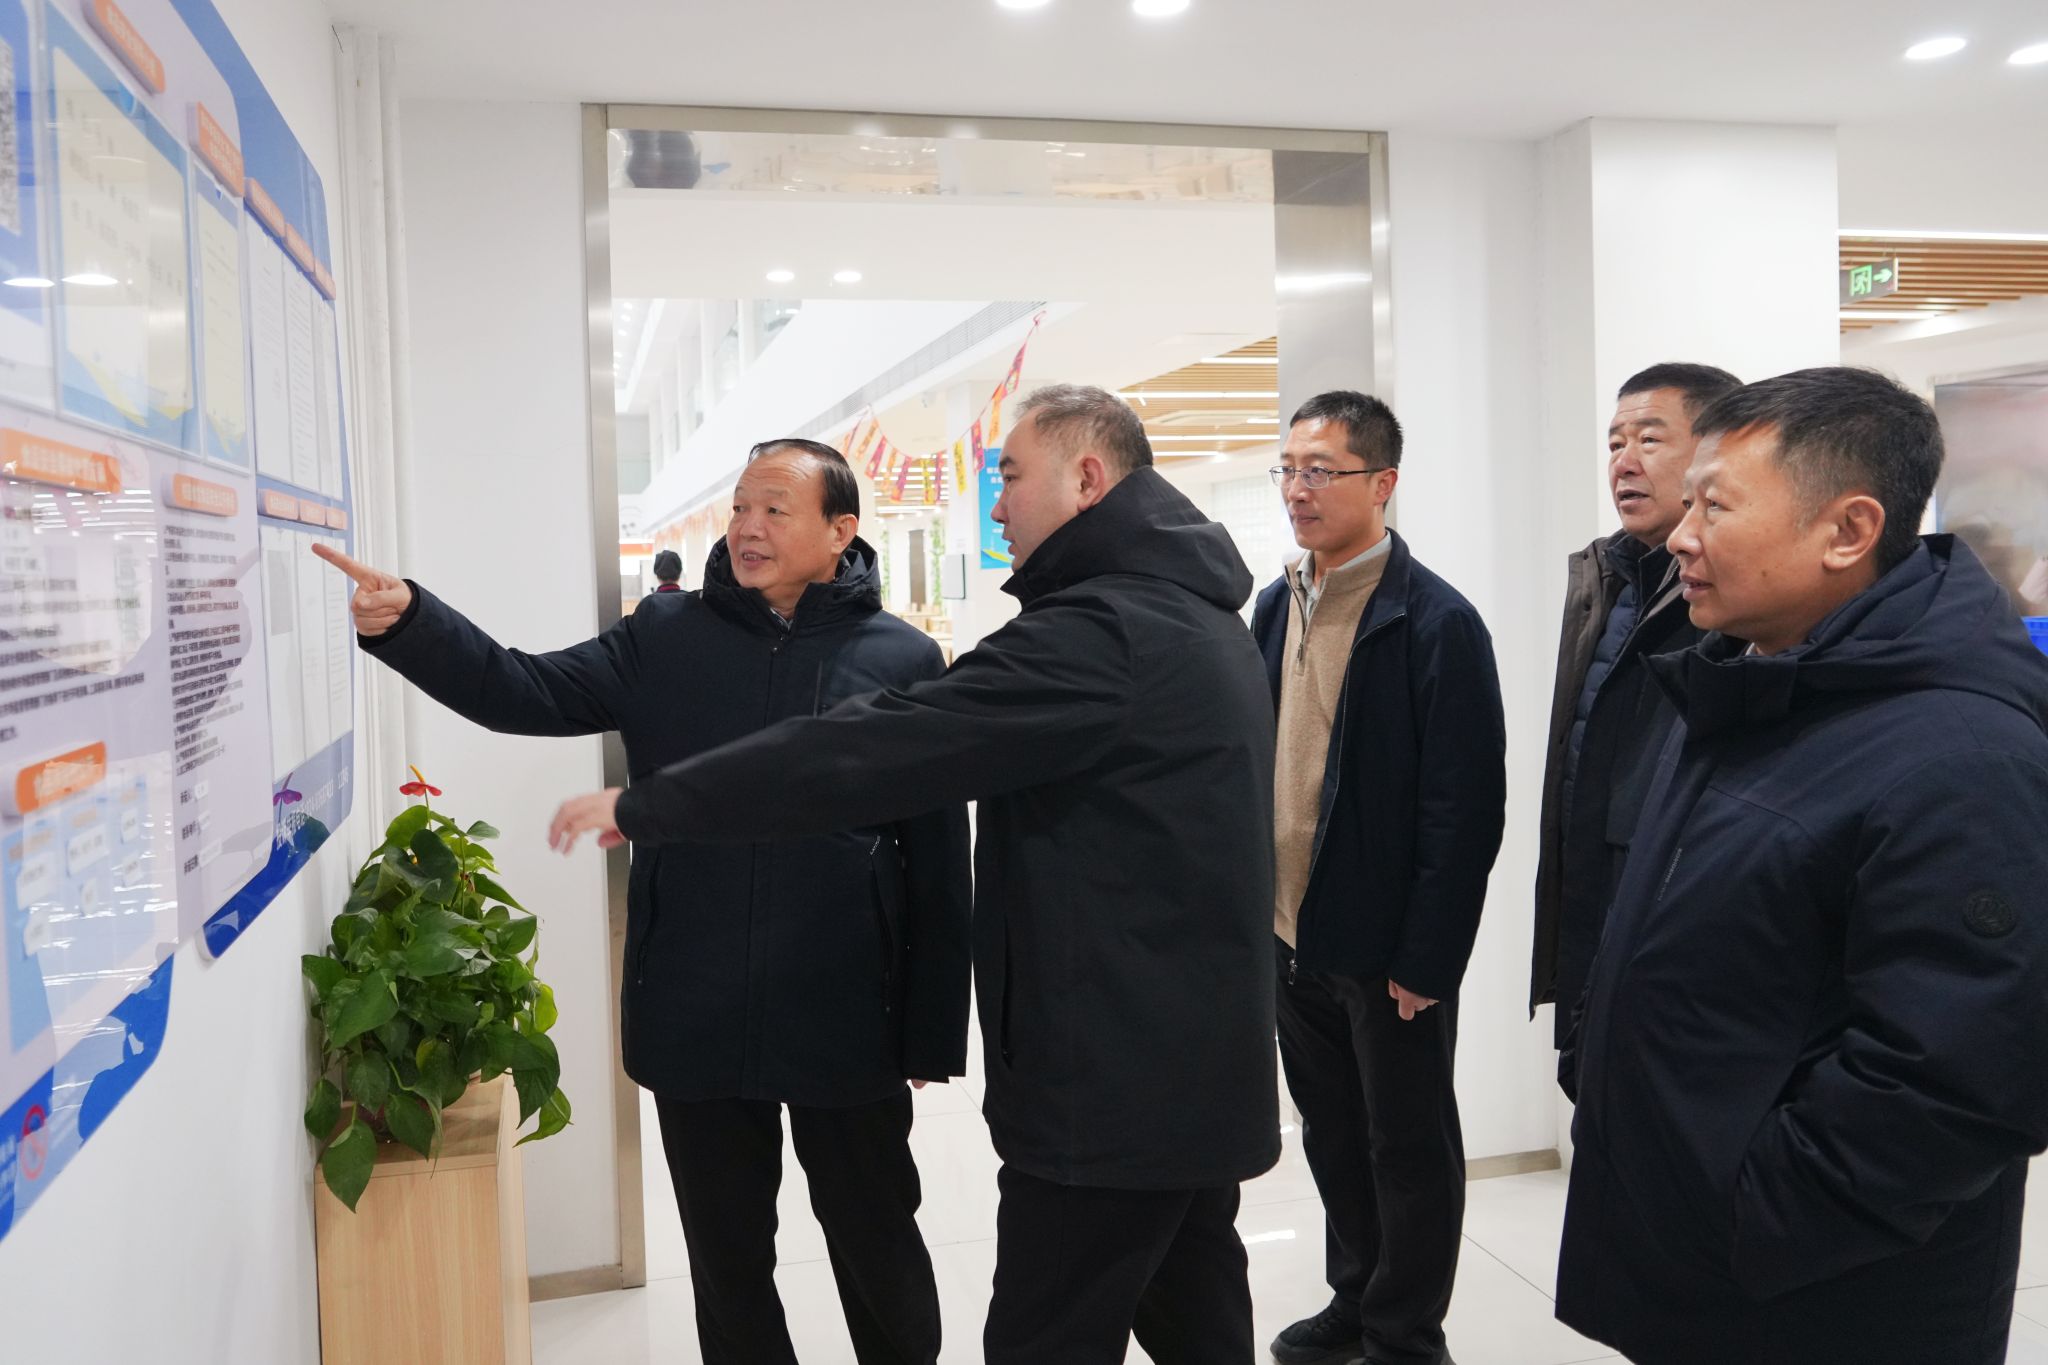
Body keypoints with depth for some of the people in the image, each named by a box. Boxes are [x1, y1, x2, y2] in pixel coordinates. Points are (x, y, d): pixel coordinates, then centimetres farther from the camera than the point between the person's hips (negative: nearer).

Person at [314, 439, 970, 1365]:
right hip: (697, 1021, 2)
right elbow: (528, 691, -5)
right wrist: (406, 622, -22)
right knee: (726, 1256, 19)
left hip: (844, 1023, -2)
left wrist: (932, 1033, -5)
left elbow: (937, 862, -5)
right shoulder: (665, 638, 3)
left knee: (877, 1245, 17)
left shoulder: (901, 660, -4)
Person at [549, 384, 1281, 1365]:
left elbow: (874, 748, -25)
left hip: (1111, 1083, -10)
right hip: (1198, 1068, 10)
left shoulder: (1098, 631, -21)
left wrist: (641, 808, -18)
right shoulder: (1192, 611, 12)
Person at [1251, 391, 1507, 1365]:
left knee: (1410, 1149, 12)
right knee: (1331, 1134, 20)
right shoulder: (1276, 606, 5)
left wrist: (1426, 959, -16)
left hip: (1389, 951, -6)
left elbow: (1466, 810, -16)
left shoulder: (1436, 622, -15)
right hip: (1292, 930, 6)